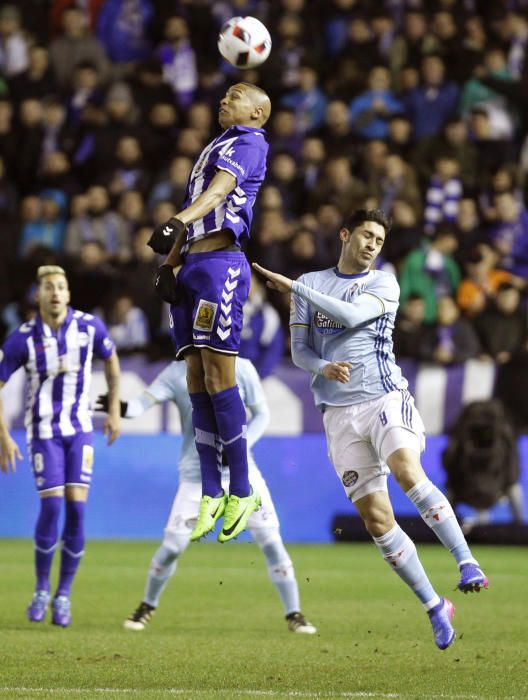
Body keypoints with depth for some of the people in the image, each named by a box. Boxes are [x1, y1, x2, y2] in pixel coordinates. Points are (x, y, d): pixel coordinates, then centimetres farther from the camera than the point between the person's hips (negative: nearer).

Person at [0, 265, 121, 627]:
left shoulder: (90, 327, -6)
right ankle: (42, 590, 6)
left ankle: (64, 595, 3)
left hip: (80, 428, 2)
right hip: (44, 431, -2)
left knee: (77, 507, -8)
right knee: (52, 505, -13)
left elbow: (111, 360, 13)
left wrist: (115, 411, 12)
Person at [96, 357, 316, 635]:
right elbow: (145, 401, -19)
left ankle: (293, 614, 5)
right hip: (196, 475, -1)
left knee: (270, 538, -6)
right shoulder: (176, 373, -6)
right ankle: (148, 606, 21)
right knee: (173, 544, -5)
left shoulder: (242, 369, -3)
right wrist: (124, 408, -43)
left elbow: (261, 414, 4)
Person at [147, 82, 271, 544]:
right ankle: (211, 494, 4)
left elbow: (219, 190, -19)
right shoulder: (217, 147, 27)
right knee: (197, 379, 3)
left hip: (221, 262, -9)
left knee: (219, 376, -11)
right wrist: (169, 264, 18)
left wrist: (178, 222, -34)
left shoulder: (249, 143, -1)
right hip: (193, 264, 9)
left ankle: (241, 492, -6)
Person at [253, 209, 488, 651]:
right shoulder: (311, 284, 14)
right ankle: (434, 608, 4)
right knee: (377, 519, -4)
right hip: (339, 412, 3)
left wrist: (293, 288, -12)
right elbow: (299, 351, 11)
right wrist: (324, 368, -10)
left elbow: (351, 314, -13)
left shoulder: (384, 285, 5)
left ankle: (467, 562, -29)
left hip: (385, 397, -3)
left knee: (408, 472, -32)